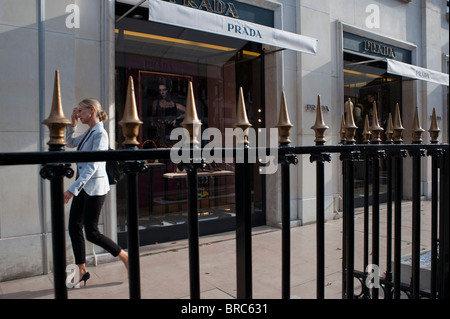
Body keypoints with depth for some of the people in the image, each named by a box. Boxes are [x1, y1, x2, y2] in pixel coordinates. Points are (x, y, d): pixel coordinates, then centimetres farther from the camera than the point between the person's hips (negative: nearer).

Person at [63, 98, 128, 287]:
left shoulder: (100, 134, -17)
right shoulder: (88, 133, 12)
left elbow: (92, 166, -24)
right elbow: (71, 142, 30)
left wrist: (73, 189, -28)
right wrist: (72, 124, 13)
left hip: (95, 187, -9)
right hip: (83, 187, 9)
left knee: (91, 232, -2)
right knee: (74, 227, 8)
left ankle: (125, 257, 15)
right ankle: (82, 271, 20)